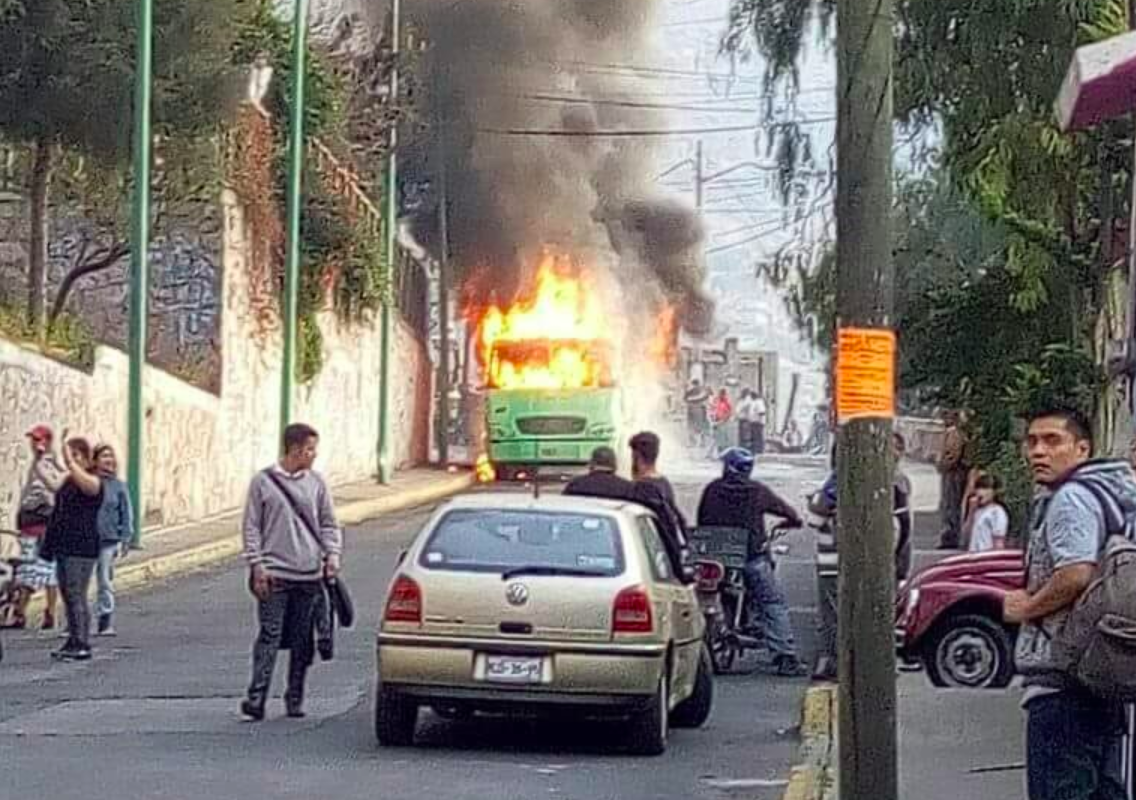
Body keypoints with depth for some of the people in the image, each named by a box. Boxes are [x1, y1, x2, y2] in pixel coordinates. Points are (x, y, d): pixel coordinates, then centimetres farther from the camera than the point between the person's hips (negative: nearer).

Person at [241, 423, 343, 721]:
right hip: (275, 574, -3)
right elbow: (251, 526, 1)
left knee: (303, 641, 6)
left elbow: (328, 523, 14)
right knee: (270, 636, -10)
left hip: (309, 574, 3)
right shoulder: (263, 481, 0)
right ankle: (256, 697, -13)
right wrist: (256, 565, -7)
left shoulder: (316, 483, 9)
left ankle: (295, 698, 14)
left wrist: (332, 553, -3)